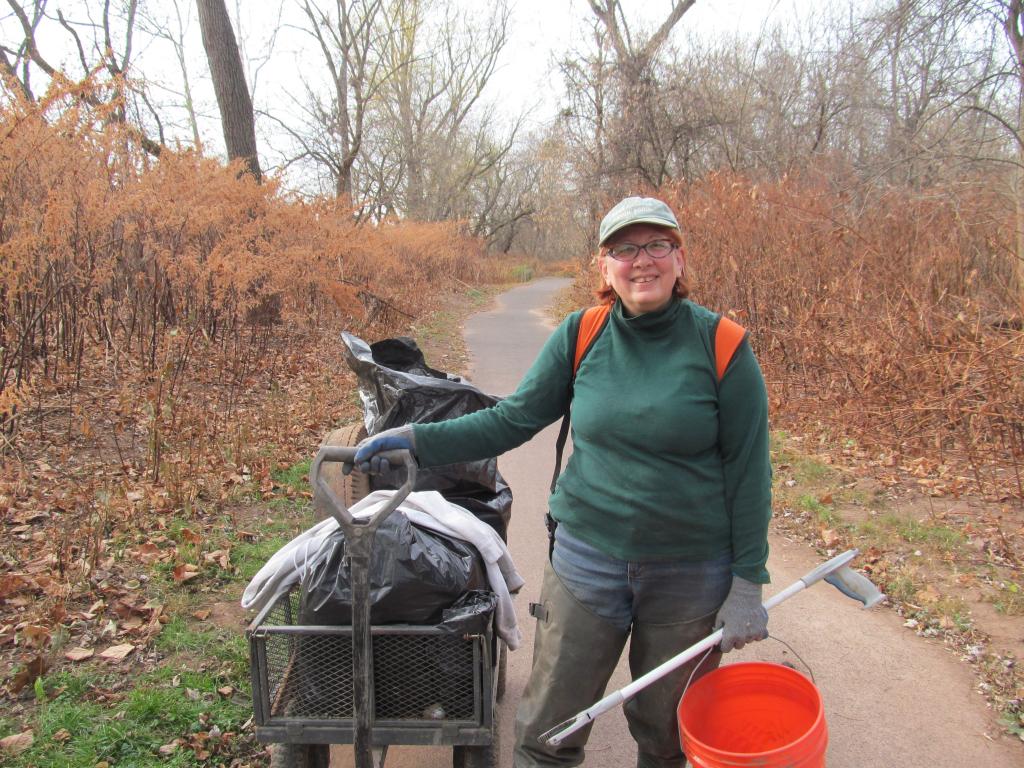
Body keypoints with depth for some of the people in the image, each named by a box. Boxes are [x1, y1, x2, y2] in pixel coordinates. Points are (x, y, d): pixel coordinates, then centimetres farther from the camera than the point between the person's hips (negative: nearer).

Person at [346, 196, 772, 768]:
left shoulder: (721, 345, -9)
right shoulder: (581, 335, -4)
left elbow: (749, 469, -5)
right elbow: (513, 419, 1)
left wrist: (748, 584, -5)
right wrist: (417, 440, -9)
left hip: (691, 571, -1)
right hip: (587, 560, 2)